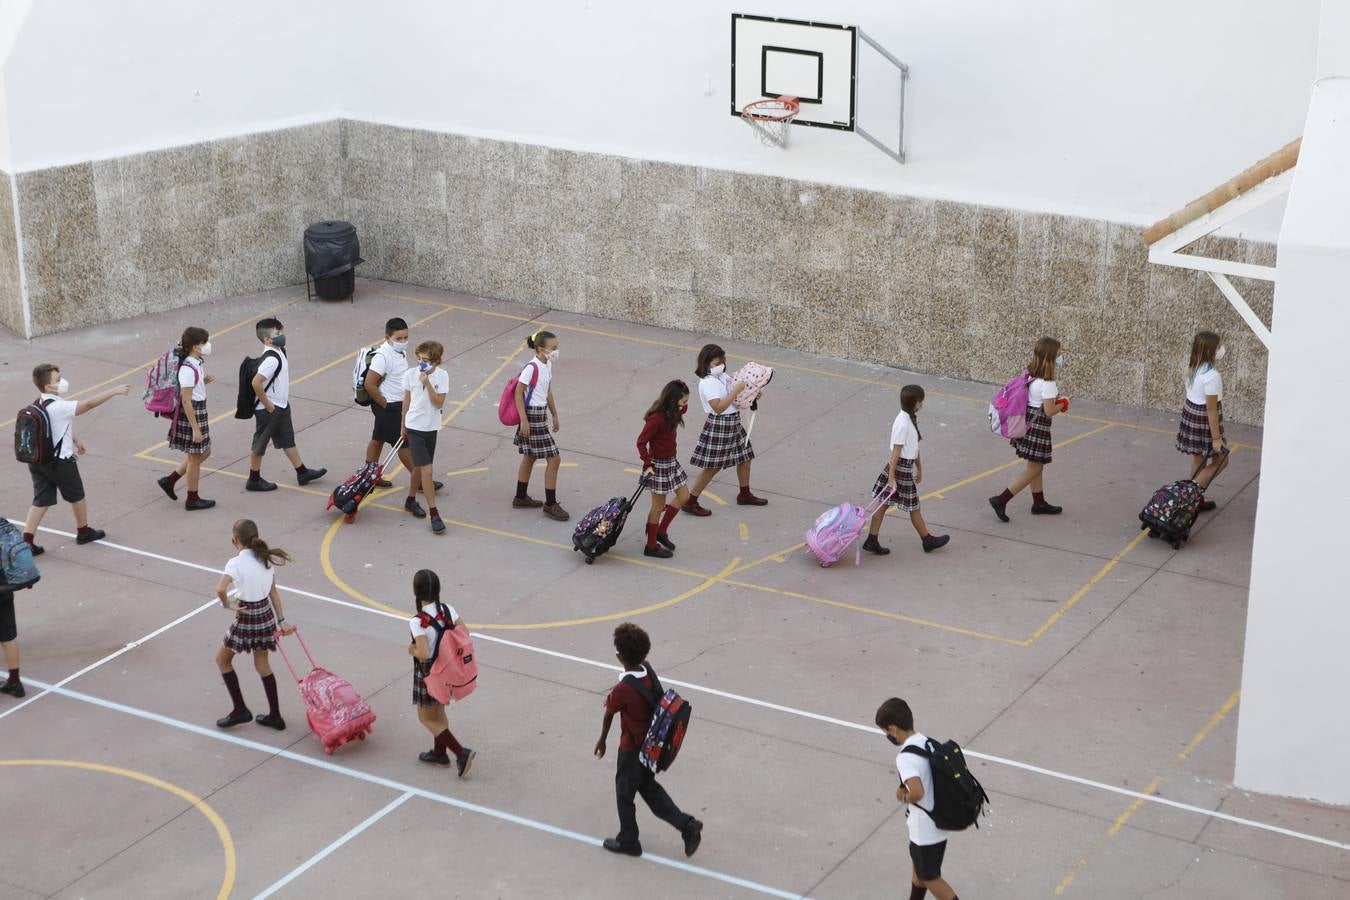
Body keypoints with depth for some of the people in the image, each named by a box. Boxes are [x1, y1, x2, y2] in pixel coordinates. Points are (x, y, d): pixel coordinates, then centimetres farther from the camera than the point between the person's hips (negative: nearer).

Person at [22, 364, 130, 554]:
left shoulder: (39, 404, 5)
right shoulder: (58, 407, -25)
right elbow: (88, 404, -27)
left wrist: (75, 441, 30)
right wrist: (114, 391, -22)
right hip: (61, 461, -8)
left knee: (41, 500, 9)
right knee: (76, 496, 15)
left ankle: (26, 540, 2)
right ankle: (83, 531, 35)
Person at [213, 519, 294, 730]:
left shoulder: (236, 563, -20)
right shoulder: (266, 559, 0)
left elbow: (220, 589, -35)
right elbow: (274, 592, 5)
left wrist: (228, 605, -16)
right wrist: (281, 621, 10)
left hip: (246, 618, -6)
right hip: (266, 615, 7)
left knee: (222, 659, 15)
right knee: (262, 665, 19)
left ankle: (240, 710, 13)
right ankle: (275, 716, 23)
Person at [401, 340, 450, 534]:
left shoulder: (442, 376, -6)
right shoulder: (410, 374, -6)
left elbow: (439, 403, -13)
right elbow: (406, 400, 7)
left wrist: (427, 383, -22)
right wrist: (403, 425, 15)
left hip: (431, 427, 2)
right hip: (414, 426, -2)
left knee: (419, 467, 17)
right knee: (426, 469, -10)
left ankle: (411, 500, 40)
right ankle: (434, 514, -8)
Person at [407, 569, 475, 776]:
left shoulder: (417, 622, -29)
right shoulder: (448, 610, -11)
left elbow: (423, 654, -34)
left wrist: (413, 650, -13)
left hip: (428, 674, -6)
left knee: (426, 718, 11)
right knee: (439, 713, 25)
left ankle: (460, 752, 2)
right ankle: (439, 753, 40)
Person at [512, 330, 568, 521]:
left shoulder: (548, 365, 6)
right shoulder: (532, 367, -21)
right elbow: (518, 392, -19)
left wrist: (555, 416, 20)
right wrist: (524, 419, -22)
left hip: (541, 414, 10)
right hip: (532, 415, -10)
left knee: (530, 456, 20)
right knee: (554, 458, -7)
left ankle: (521, 498, 33)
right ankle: (550, 504, 2)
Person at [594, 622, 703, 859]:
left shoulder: (623, 689, -31)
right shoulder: (648, 671, -12)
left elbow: (609, 714, -13)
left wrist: (602, 740, 5)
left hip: (632, 748, -7)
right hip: (651, 744, 7)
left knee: (624, 791, 16)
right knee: (647, 786, 25)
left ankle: (628, 841, 33)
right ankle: (687, 825, 19)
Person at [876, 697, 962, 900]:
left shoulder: (905, 758, -27)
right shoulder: (928, 743, 0)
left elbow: (917, 792, -40)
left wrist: (904, 796, -18)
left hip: (926, 830, -9)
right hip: (938, 822, 9)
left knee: (930, 878, 11)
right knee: (918, 866, 29)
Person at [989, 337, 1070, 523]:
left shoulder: (1030, 374, 3)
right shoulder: (1048, 383, -22)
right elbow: (1049, 411, -21)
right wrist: (1063, 404, -1)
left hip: (1027, 422, 9)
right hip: (1038, 428, -9)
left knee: (1037, 466, 21)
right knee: (1034, 469, 3)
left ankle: (1039, 503, 33)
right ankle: (1001, 501, -1)